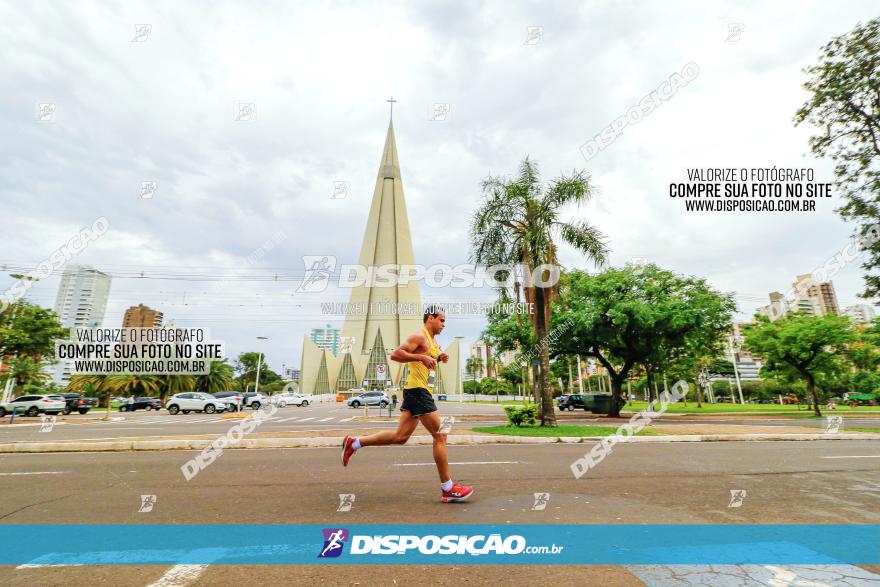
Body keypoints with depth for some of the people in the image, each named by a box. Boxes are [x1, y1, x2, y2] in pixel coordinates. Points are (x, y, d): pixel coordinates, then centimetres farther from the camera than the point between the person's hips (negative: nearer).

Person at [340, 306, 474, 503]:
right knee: (440, 435, -6)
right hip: (418, 390, -10)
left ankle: (354, 443, 19)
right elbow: (395, 354, -19)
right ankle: (448, 489, 2)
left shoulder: (431, 341, 19)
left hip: (419, 391, 10)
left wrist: (438, 359, 13)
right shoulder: (420, 336, -11)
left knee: (400, 437, 11)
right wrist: (421, 357, -24)